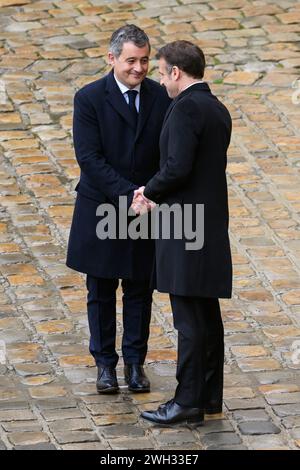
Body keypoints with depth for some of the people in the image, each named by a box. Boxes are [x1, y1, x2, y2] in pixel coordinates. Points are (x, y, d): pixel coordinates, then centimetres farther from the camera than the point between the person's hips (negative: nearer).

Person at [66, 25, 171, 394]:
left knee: (140, 291, 8)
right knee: (101, 292, 7)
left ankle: (135, 363, 18)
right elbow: (89, 157, -15)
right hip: (101, 209, -2)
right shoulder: (89, 98, -10)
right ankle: (105, 364, 17)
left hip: (146, 209, 2)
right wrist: (128, 194, -21)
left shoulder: (162, 98, -2)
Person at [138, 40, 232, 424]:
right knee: (207, 315, 13)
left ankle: (188, 400, -4)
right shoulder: (219, 111, 14)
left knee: (190, 319, -7)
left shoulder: (186, 107, -15)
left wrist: (150, 191, -6)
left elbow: (178, 167, -22)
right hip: (212, 224, 10)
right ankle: (210, 395, 19)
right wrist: (159, 191, 14)